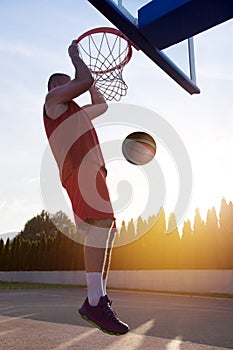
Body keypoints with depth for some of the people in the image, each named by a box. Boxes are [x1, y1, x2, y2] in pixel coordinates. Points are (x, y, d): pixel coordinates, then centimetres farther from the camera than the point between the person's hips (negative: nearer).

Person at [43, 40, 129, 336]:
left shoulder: (74, 111, 38)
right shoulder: (54, 97, 14)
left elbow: (102, 104, 48)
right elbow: (86, 80, 1)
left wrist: (89, 81, 48)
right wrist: (74, 55, 19)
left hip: (93, 169, 10)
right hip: (80, 167, -10)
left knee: (107, 228, 1)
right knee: (101, 222, -27)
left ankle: (96, 300, 2)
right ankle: (95, 303, -30)